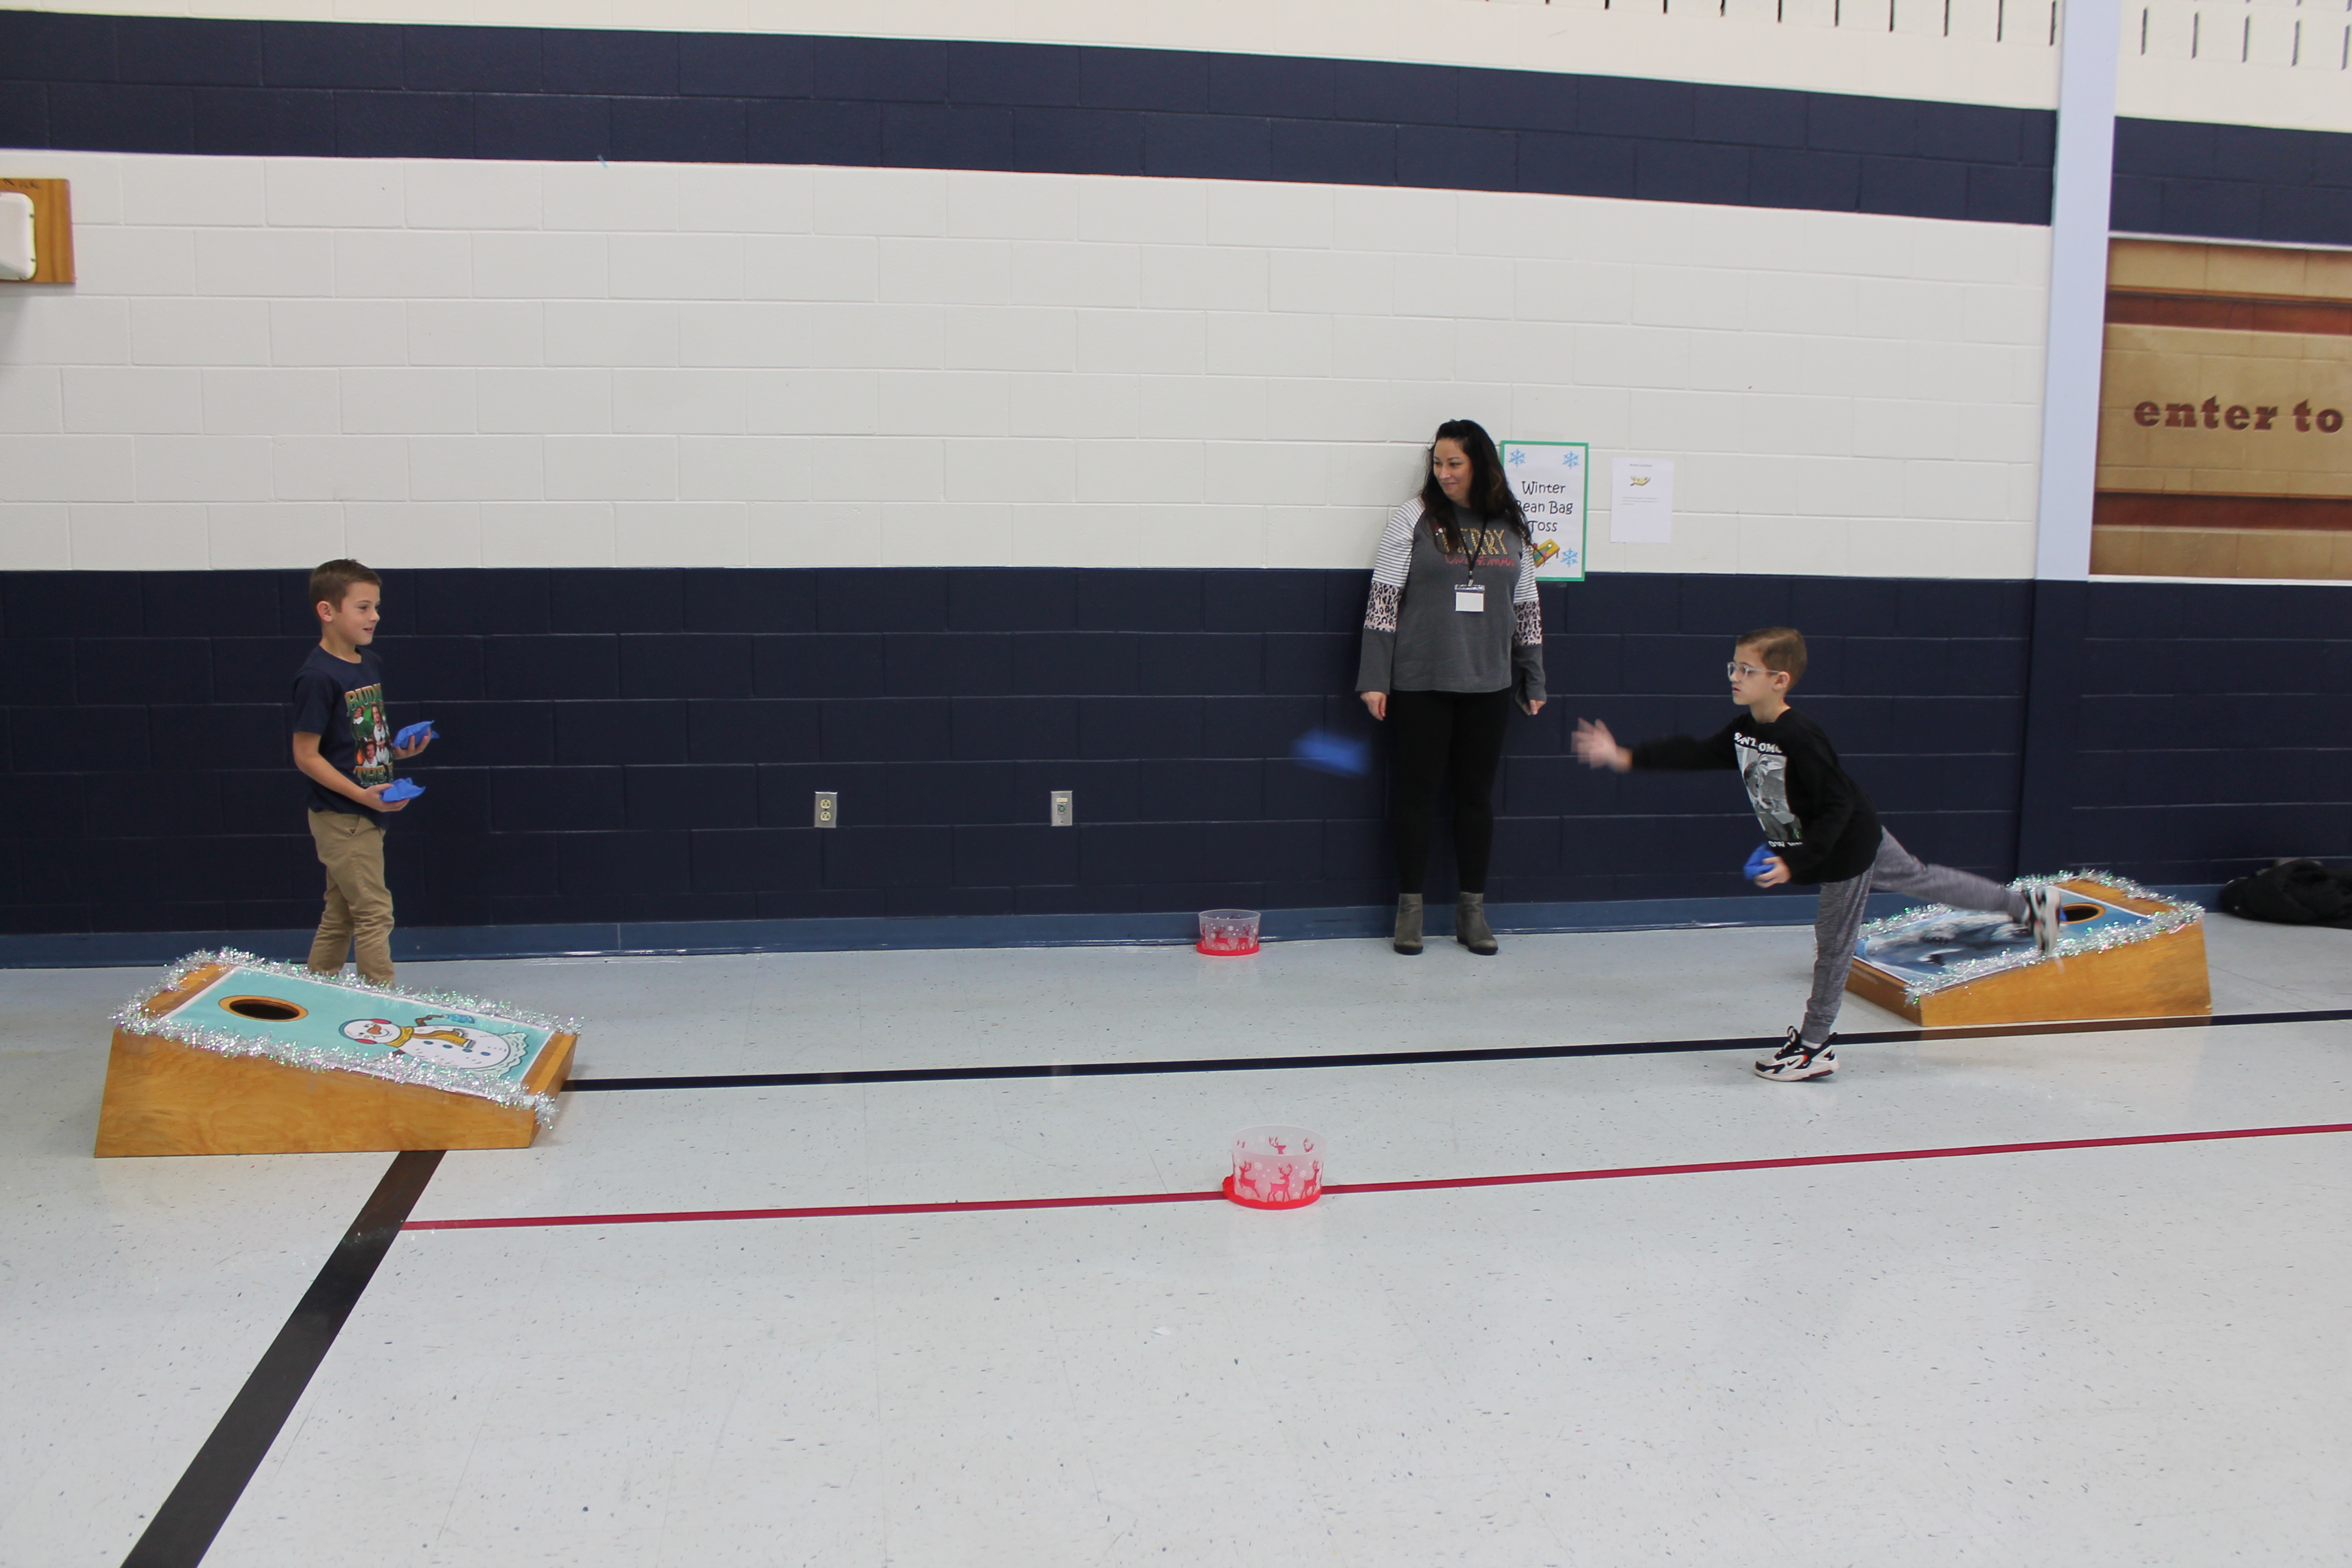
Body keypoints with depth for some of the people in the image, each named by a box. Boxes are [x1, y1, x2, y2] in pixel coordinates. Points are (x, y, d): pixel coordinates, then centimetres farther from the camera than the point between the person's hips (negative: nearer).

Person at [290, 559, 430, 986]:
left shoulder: (370, 665, 9)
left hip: (366, 814, 9)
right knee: (374, 914, -5)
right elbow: (306, 755, -17)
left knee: (341, 916, 16)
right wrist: (361, 795, -23)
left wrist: (399, 750, 1)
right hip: (342, 817, -9)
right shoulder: (318, 676, -17)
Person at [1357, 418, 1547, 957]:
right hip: (1420, 684, -3)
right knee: (1417, 790, 2)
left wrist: (1533, 680, 14)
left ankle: (1472, 911, 18)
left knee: (1478, 792, 8)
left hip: (1488, 684, 3)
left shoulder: (1511, 526, 7)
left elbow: (1526, 607, 13)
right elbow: (1383, 599, -5)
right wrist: (1373, 679, -9)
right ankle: (1410, 909, 14)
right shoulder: (1414, 518, -3)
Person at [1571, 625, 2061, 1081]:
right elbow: (1695, 754, -2)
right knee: (1920, 878, 23)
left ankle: (1814, 1046, 15)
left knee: (1833, 942, 3)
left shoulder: (1799, 740, -32)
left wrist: (1795, 863, -30)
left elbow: (1837, 808, -29)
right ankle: (2026, 904, 37)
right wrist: (1625, 758, -10)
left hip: (1850, 846, -9)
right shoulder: (1744, 730, -6)